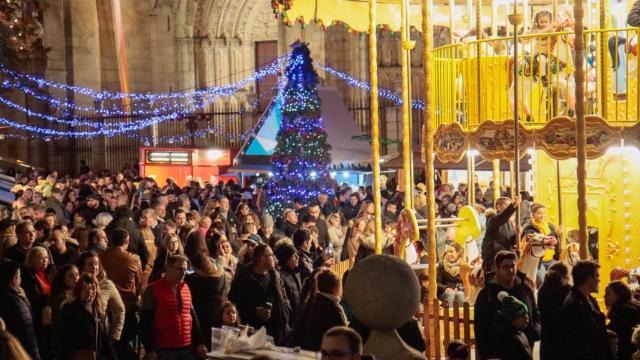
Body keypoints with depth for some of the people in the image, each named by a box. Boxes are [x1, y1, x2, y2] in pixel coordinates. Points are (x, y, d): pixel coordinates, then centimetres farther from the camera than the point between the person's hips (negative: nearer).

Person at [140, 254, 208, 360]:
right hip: (163, 350, -5)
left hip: (187, 348, 6)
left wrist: (200, 342, 13)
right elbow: (146, 321, -8)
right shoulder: (153, 290, -6)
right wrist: (149, 350, -13)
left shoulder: (186, 288, 12)